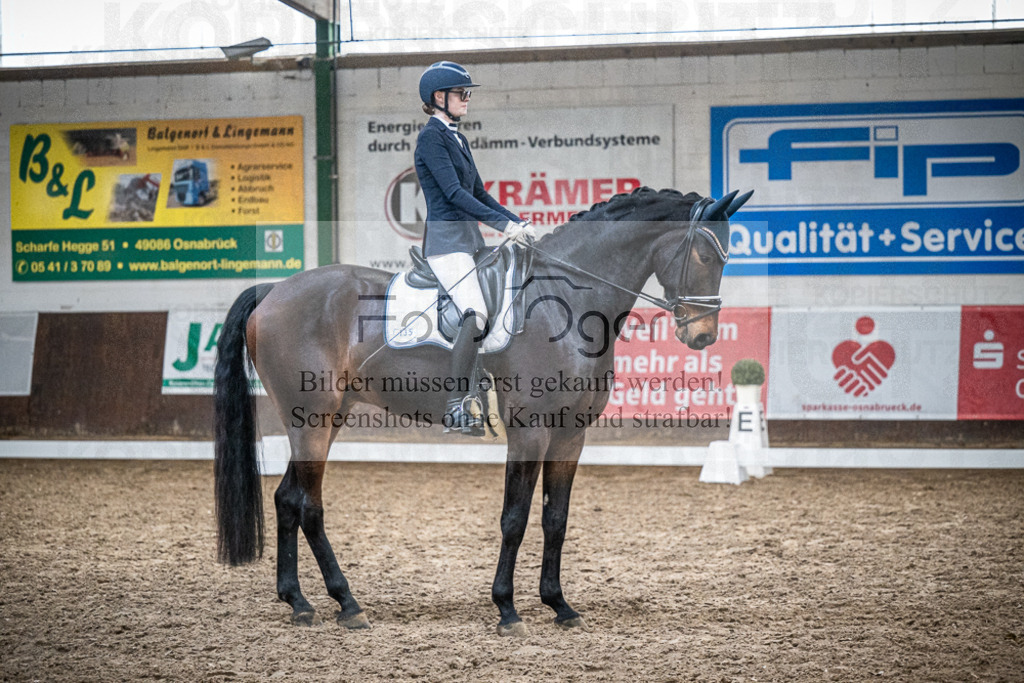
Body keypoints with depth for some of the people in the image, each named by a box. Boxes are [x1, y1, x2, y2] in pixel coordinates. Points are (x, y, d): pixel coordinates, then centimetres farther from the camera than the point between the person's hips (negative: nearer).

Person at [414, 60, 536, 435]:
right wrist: (504, 225, -20)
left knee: (475, 319, 2)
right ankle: (455, 409, -19)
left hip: (468, 237, 9)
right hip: (445, 240, -9)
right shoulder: (431, 137, -8)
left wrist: (519, 223, 10)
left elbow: (479, 193, 21)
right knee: (476, 316, -21)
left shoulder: (458, 138, 19)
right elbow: (454, 193, -17)